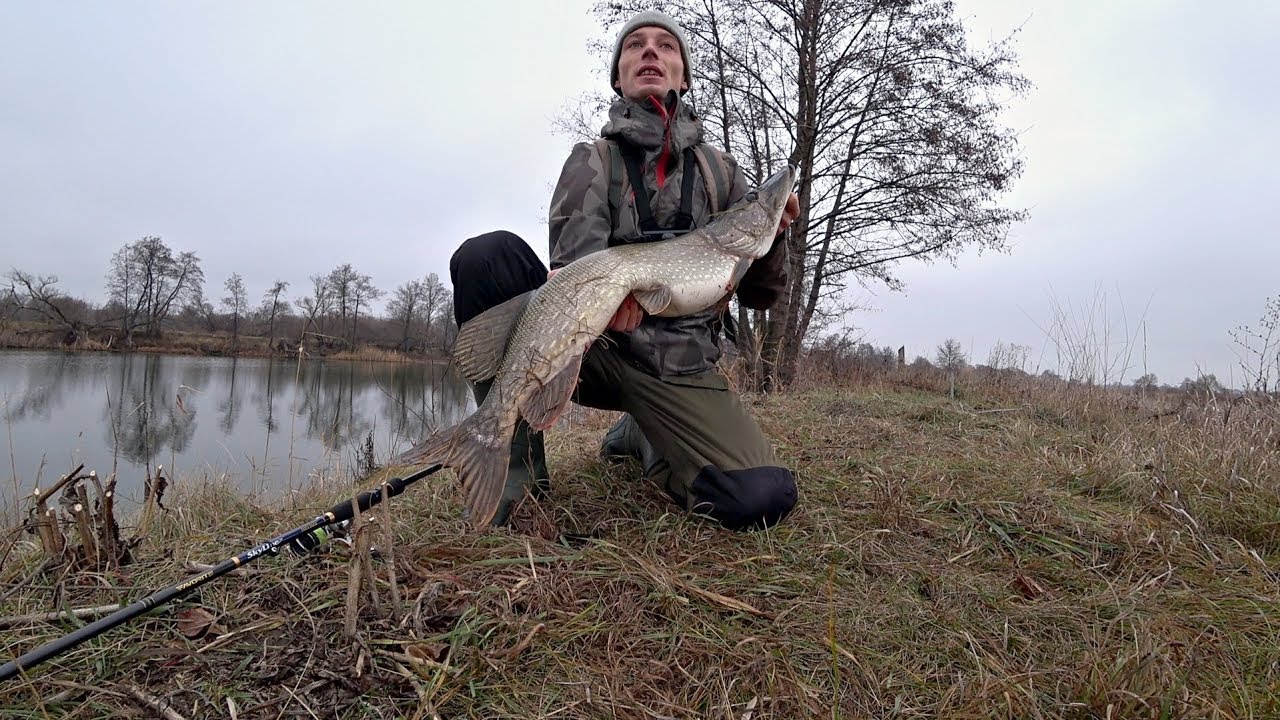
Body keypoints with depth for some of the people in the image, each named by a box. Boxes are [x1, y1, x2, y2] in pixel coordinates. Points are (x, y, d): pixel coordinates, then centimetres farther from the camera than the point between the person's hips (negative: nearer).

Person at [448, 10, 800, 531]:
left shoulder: (722, 172, 13)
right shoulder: (592, 160, 9)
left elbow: (759, 296, 12)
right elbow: (574, 252, -10)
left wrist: (770, 236, -9)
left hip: (680, 365, 1)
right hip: (591, 341, 0)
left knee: (761, 499, -24)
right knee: (487, 255, -26)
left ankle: (643, 441, 9)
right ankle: (518, 458, -13)